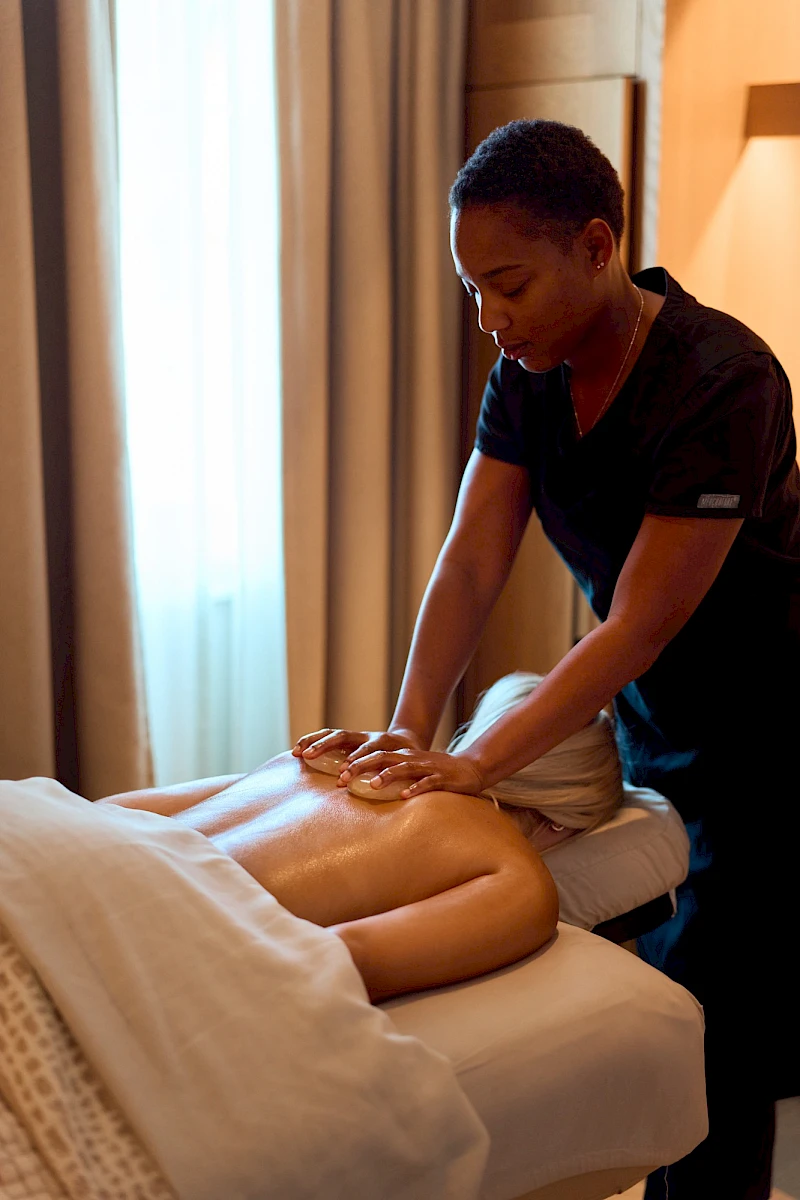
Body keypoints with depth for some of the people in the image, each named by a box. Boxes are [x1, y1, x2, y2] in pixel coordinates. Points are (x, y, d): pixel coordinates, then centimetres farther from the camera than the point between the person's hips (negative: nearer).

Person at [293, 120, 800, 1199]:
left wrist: (479, 763, -30)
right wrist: (407, 735, -19)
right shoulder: (530, 370, -5)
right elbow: (471, 561, -9)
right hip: (644, 725, 7)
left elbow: (640, 627, -28)